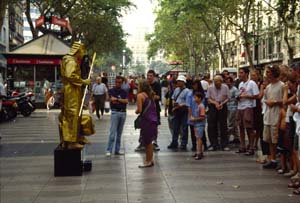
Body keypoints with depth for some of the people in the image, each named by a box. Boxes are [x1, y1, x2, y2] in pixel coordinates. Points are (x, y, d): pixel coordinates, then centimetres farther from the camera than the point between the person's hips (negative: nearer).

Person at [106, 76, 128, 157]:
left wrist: (117, 99, -10)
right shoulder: (111, 91, 1)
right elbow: (112, 100, -13)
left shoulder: (124, 92, 11)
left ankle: (117, 150, 13)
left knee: (119, 133, 8)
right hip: (115, 112, -4)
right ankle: (109, 150, -8)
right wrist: (122, 101, -4)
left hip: (123, 113, 4)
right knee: (112, 132, -10)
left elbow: (126, 101, -3)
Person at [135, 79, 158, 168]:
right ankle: (150, 159, 25)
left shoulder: (140, 95, -8)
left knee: (147, 141, 3)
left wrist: (136, 111, 6)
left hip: (146, 120, -7)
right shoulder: (150, 95, 13)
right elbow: (154, 107, 12)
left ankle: (148, 161, 10)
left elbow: (139, 110, -15)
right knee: (149, 141, 17)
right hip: (153, 119, 7)